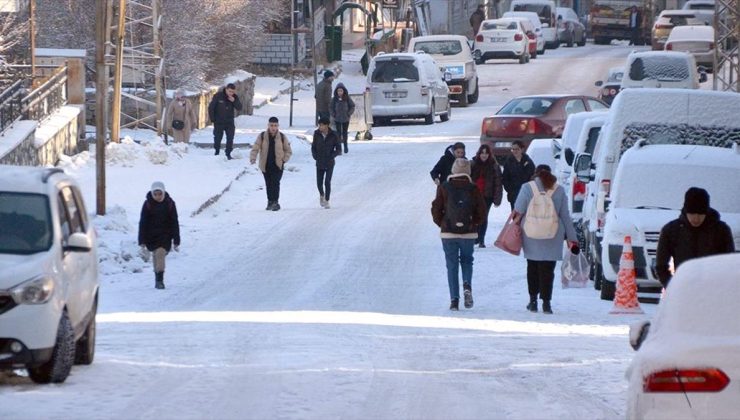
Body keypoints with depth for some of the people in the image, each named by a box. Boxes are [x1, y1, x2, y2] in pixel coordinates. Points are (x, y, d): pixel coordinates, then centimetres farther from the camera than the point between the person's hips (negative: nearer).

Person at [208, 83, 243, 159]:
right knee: (218, 138, 5)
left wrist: (234, 101, -24)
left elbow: (239, 108, -7)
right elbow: (211, 107, -6)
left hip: (229, 122, 2)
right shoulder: (218, 96, -12)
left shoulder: (235, 97, -2)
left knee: (230, 138, -1)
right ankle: (217, 153, 19)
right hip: (219, 122, -2)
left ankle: (228, 154, 7)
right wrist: (212, 119, -8)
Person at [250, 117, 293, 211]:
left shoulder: (282, 137, 0)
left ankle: (275, 202, -12)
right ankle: (270, 201, 24)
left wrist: (284, 160, -5)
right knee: (268, 184, 10)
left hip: (277, 165, -2)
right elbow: (255, 148, -4)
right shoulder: (262, 136, -1)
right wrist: (252, 158, -21)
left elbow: (288, 151, 10)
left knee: (275, 183, -15)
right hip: (265, 166, 2)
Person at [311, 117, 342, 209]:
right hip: (319, 163, 2)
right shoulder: (317, 134, -3)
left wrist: (331, 156, -13)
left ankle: (326, 201, 3)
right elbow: (313, 147, 8)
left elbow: (339, 150, -4)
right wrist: (315, 156, -6)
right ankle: (322, 195, 34)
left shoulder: (333, 135, -9)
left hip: (329, 163, -2)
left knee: (327, 182, -9)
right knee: (319, 183, 3)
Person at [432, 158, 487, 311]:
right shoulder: (472, 188, -4)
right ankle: (467, 286, -8)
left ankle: (454, 299, -1)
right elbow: (481, 210, -3)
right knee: (467, 260, 19)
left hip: (448, 232, -1)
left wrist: (441, 224, 11)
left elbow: (436, 208, -5)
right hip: (469, 233, 1)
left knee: (452, 265, 6)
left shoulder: (444, 187, -5)